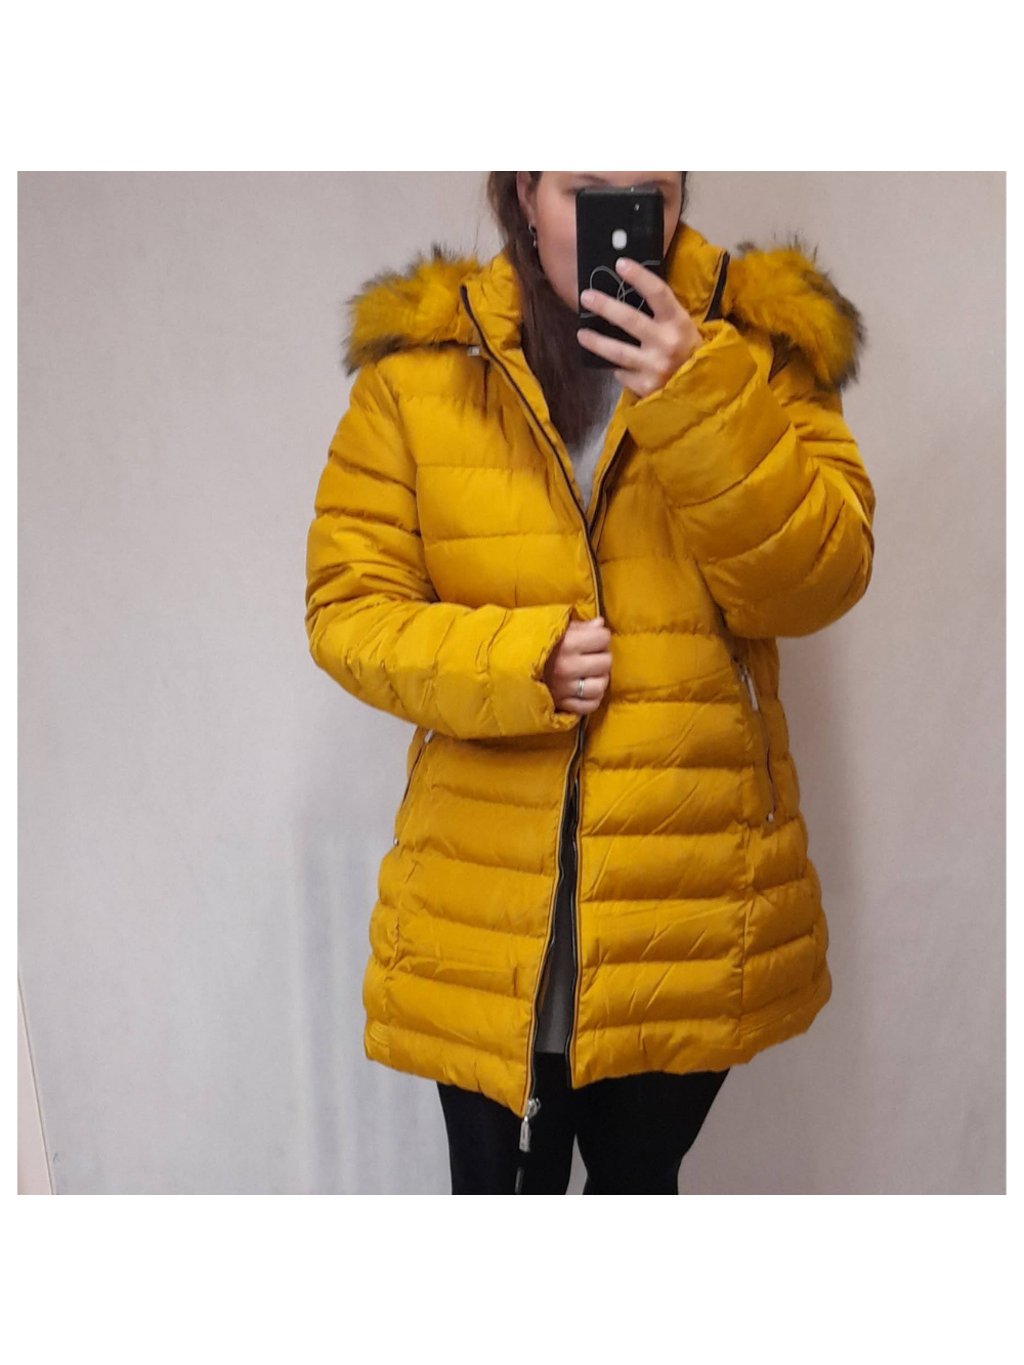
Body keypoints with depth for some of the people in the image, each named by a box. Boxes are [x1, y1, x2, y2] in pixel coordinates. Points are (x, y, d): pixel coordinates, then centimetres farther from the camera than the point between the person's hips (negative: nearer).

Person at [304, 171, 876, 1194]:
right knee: (499, 1181, 14)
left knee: (641, 1177, 22)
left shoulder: (759, 343, 0)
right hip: (485, 892, -1)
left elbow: (819, 583, -9)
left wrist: (702, 402, -21)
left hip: (693, 888, 1)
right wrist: (513, 661, -19)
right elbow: (347, 608, -3)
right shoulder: (417, 363, -2)